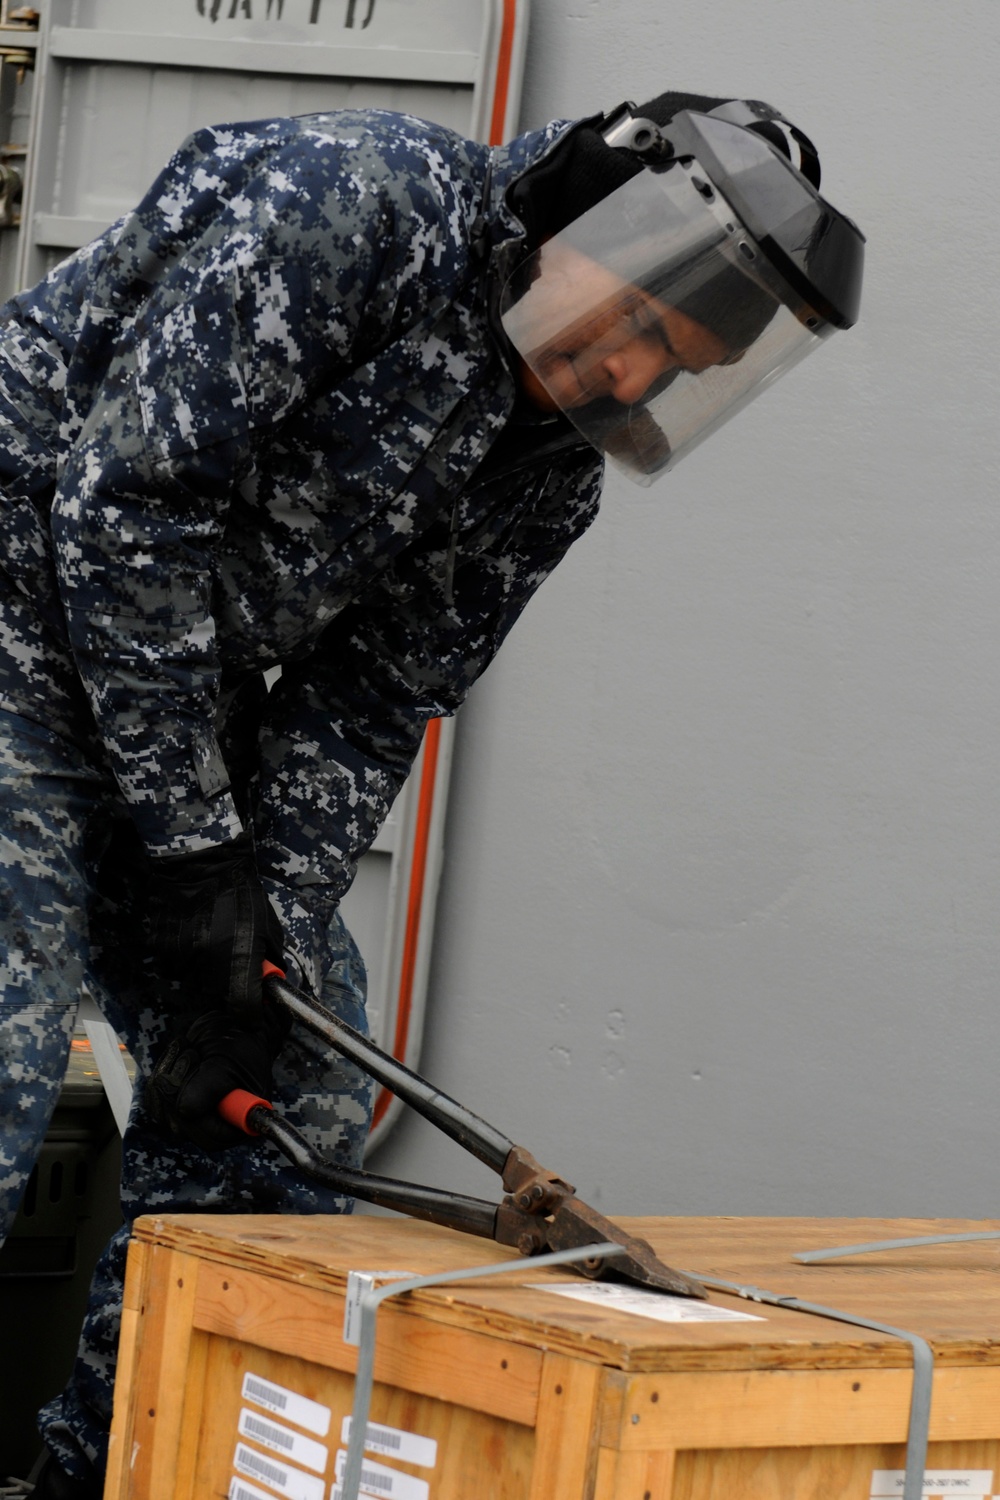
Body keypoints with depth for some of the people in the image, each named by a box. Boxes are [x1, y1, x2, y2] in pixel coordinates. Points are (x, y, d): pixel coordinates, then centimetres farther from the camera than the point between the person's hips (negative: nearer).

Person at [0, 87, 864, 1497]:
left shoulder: (551, 466, 2)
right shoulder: (353, 204, -23)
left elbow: (366, 703, 2)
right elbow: (121, 496, -25)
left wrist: (276, 930, -12)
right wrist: (190, 846, -21)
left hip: (191, 688, 8)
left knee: (293, 1091, 6)